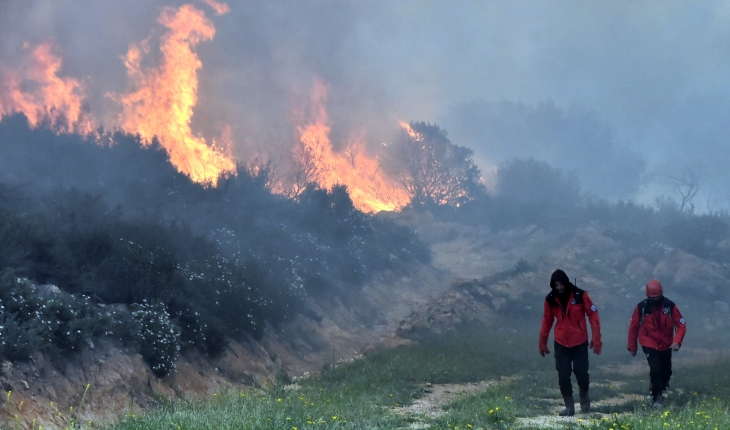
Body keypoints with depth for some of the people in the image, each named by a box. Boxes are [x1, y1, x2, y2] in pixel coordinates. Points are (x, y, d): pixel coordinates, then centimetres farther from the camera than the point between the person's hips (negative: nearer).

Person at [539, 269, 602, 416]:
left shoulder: (580, 295, -12)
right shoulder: (550, 299, -4)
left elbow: (593, 316, -8)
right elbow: (547, 321, 5)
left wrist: (596, 339, -12)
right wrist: (543, 343, 8)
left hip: (580, 342, -2)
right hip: (561, 344, 2)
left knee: (581, 372, 3)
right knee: (563, 376, 0)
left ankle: (584, 396, 33)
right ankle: (569, 406, 10)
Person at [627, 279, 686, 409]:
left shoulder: (670, 305, -14)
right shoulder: (641, 307, -15)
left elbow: (681, 325, -10)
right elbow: (633, 326, -3)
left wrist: (677, 341, -25)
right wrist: (632, 346, 2)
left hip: (666, 345, 2)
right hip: (649, 344, -2)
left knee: (666, 372, 13)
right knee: (655, 370, -17)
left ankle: (661, 389, 42)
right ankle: (656, 397, 0)